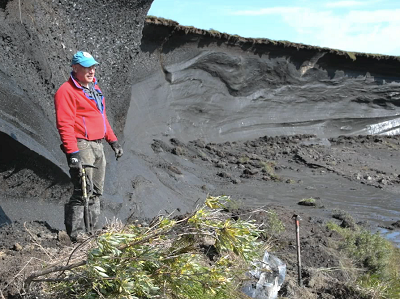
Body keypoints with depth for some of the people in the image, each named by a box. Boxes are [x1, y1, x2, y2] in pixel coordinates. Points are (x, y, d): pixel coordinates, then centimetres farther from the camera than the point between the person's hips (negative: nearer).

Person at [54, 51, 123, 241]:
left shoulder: (95, 88, 18)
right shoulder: (66, 91, -11)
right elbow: (65, 124, -17)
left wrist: (113, 141, 20)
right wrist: (72, 152, -24)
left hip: (98, 147, 9)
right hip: (82, 146, -9)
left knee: (96, 191, 13)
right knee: (83, 193, -12)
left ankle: (92, 230, 23)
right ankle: (74, 236, -5)